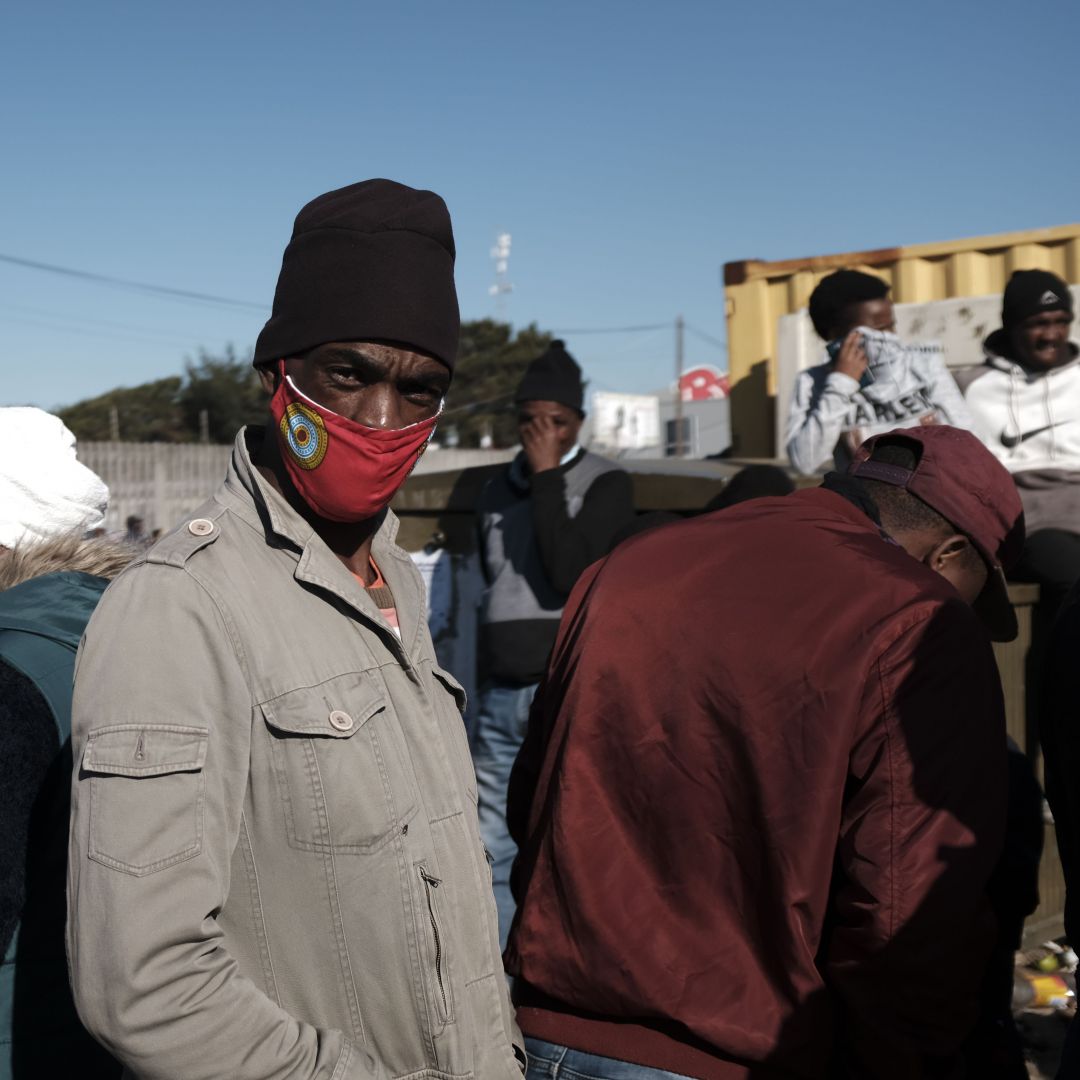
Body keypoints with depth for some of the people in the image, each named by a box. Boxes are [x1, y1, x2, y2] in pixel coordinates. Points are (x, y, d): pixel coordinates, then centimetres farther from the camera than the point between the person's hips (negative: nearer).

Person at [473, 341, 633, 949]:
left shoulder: (606, 484, -1)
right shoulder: (500, 492, 17)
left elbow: (568, 573, -17)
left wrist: (548, 475, -12)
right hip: (503, 695, 6)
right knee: (492, 849, 8)